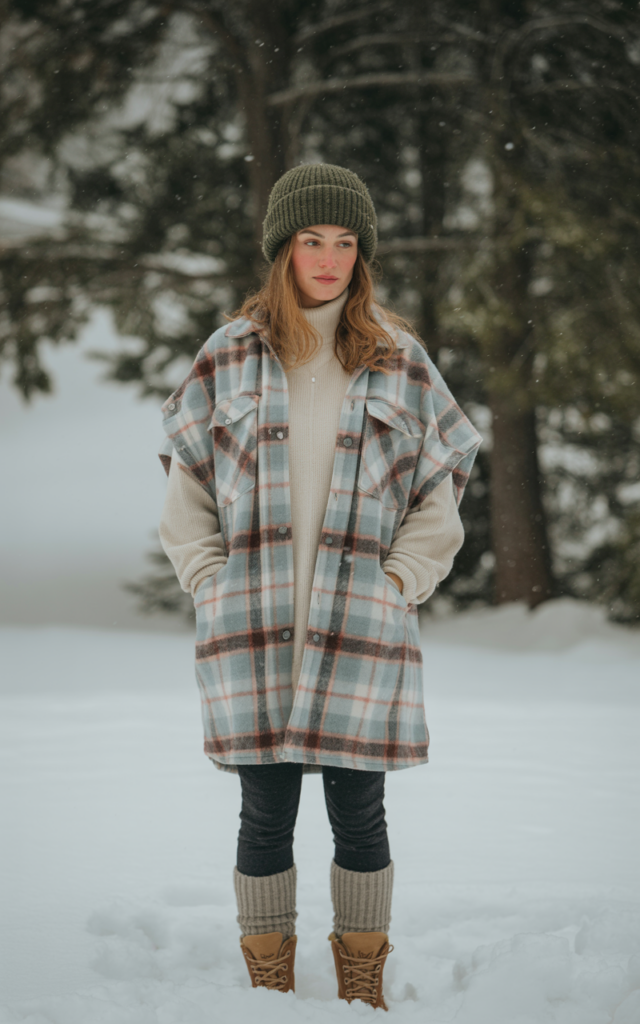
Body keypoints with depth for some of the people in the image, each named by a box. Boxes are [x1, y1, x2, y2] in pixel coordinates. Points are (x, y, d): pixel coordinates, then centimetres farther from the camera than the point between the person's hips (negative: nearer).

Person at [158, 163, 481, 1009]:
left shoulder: (400, 362, 6)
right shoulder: (229, 358, 5)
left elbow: (439, 498, 9)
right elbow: (185, 490, 10)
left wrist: (395, 588, -1)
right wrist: (217, 588, 0)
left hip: (362, 634, 0)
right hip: (252, 634, 0)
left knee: (359, 814, 4)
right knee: (266, 816, 5)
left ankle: (363, 994, 18)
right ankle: (270, 995, 17)